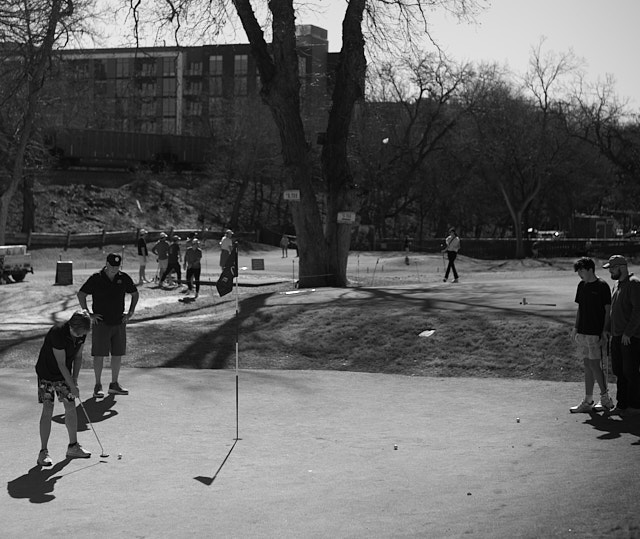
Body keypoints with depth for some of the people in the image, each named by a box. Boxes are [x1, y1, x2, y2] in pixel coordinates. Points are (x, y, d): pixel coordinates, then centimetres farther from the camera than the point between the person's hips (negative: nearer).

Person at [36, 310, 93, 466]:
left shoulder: (81, 333, -10)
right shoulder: (57, 333, -31)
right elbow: (61, 364, -26)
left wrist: (75, 379, -5)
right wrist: (72, 386, -22)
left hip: (65, 374, 6)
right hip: (47, 374, -6)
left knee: (71, 407, 5)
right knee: (48, 410, -11)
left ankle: (73, 447, 17)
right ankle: (43, 452, -5)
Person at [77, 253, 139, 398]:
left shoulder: (124, 278, 3)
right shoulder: (96, 279, -7)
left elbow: (135, 294, 17)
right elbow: (81, 295, -1)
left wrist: (130, 312, 9)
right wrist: (88, 314, -6)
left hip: (119, 322, 4)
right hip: (101, 322, -4)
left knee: (118, 354, 7)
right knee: (99, 355, -2)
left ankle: (114, 384, 18)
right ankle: (98, 386, 7)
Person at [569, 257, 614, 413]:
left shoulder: (602, 286, -9)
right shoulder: (581, 285, 11)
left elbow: (607, 310, -8)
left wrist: (604, 332, -12)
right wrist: (575, 327, 13)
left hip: (595, 333, -7)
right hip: (583, 332, 7)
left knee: (594, 365, -6)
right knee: (587, 366, 9)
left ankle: (606, 399, 6)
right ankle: (588, 402, 12)